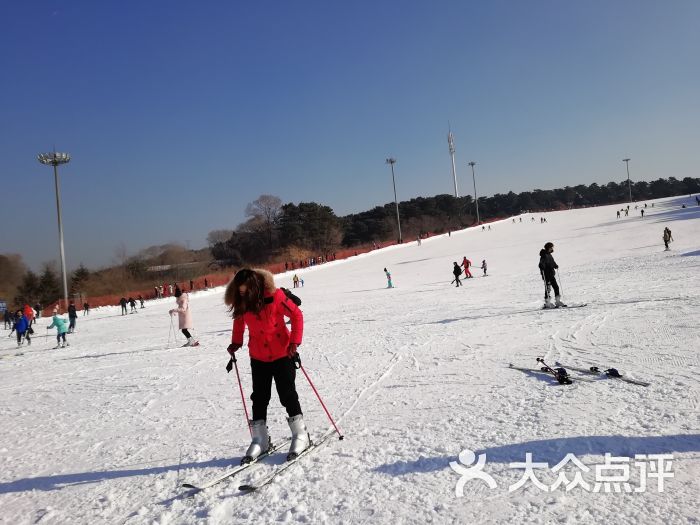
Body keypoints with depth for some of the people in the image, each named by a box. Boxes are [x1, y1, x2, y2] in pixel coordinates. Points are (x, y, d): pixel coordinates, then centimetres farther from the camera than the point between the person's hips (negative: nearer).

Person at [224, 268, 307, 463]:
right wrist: (236, 342, 1)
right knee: (259, 398, 7)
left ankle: (300, 435, 14)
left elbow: (296, 315, -11)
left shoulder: (275, 296, -20)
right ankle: (260, 440, 18)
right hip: (258, 357, 4)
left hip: (282, 354, -4)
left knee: (287, 395, 0)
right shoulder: (241, 303, -7)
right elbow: (239, 320, 13)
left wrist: (295, 341, -18)